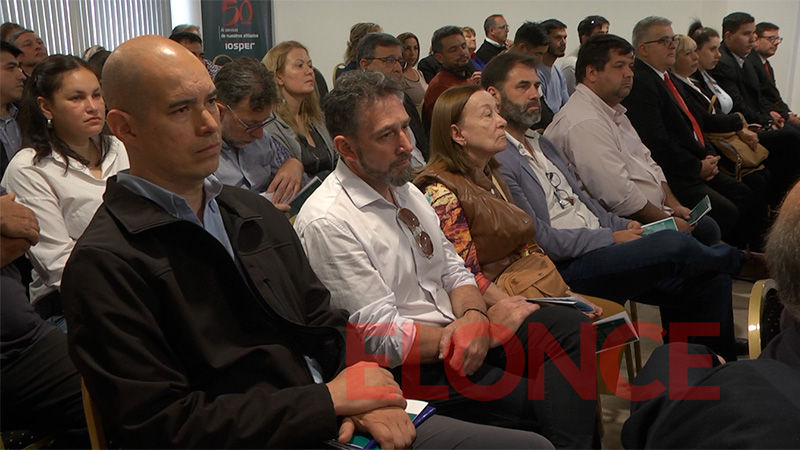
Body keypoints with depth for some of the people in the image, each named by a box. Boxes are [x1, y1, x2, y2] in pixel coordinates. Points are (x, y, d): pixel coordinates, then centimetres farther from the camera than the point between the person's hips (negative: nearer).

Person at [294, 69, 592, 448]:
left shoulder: (404, 189, 11)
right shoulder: (327, 223, -16)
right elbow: (383, 340, -18)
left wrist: (473, 316, -10)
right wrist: (487, 322, -13)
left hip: (456, 336, 8)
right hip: (409, 368, -8)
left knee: (568, 325, -12)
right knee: (548, 407, -25)